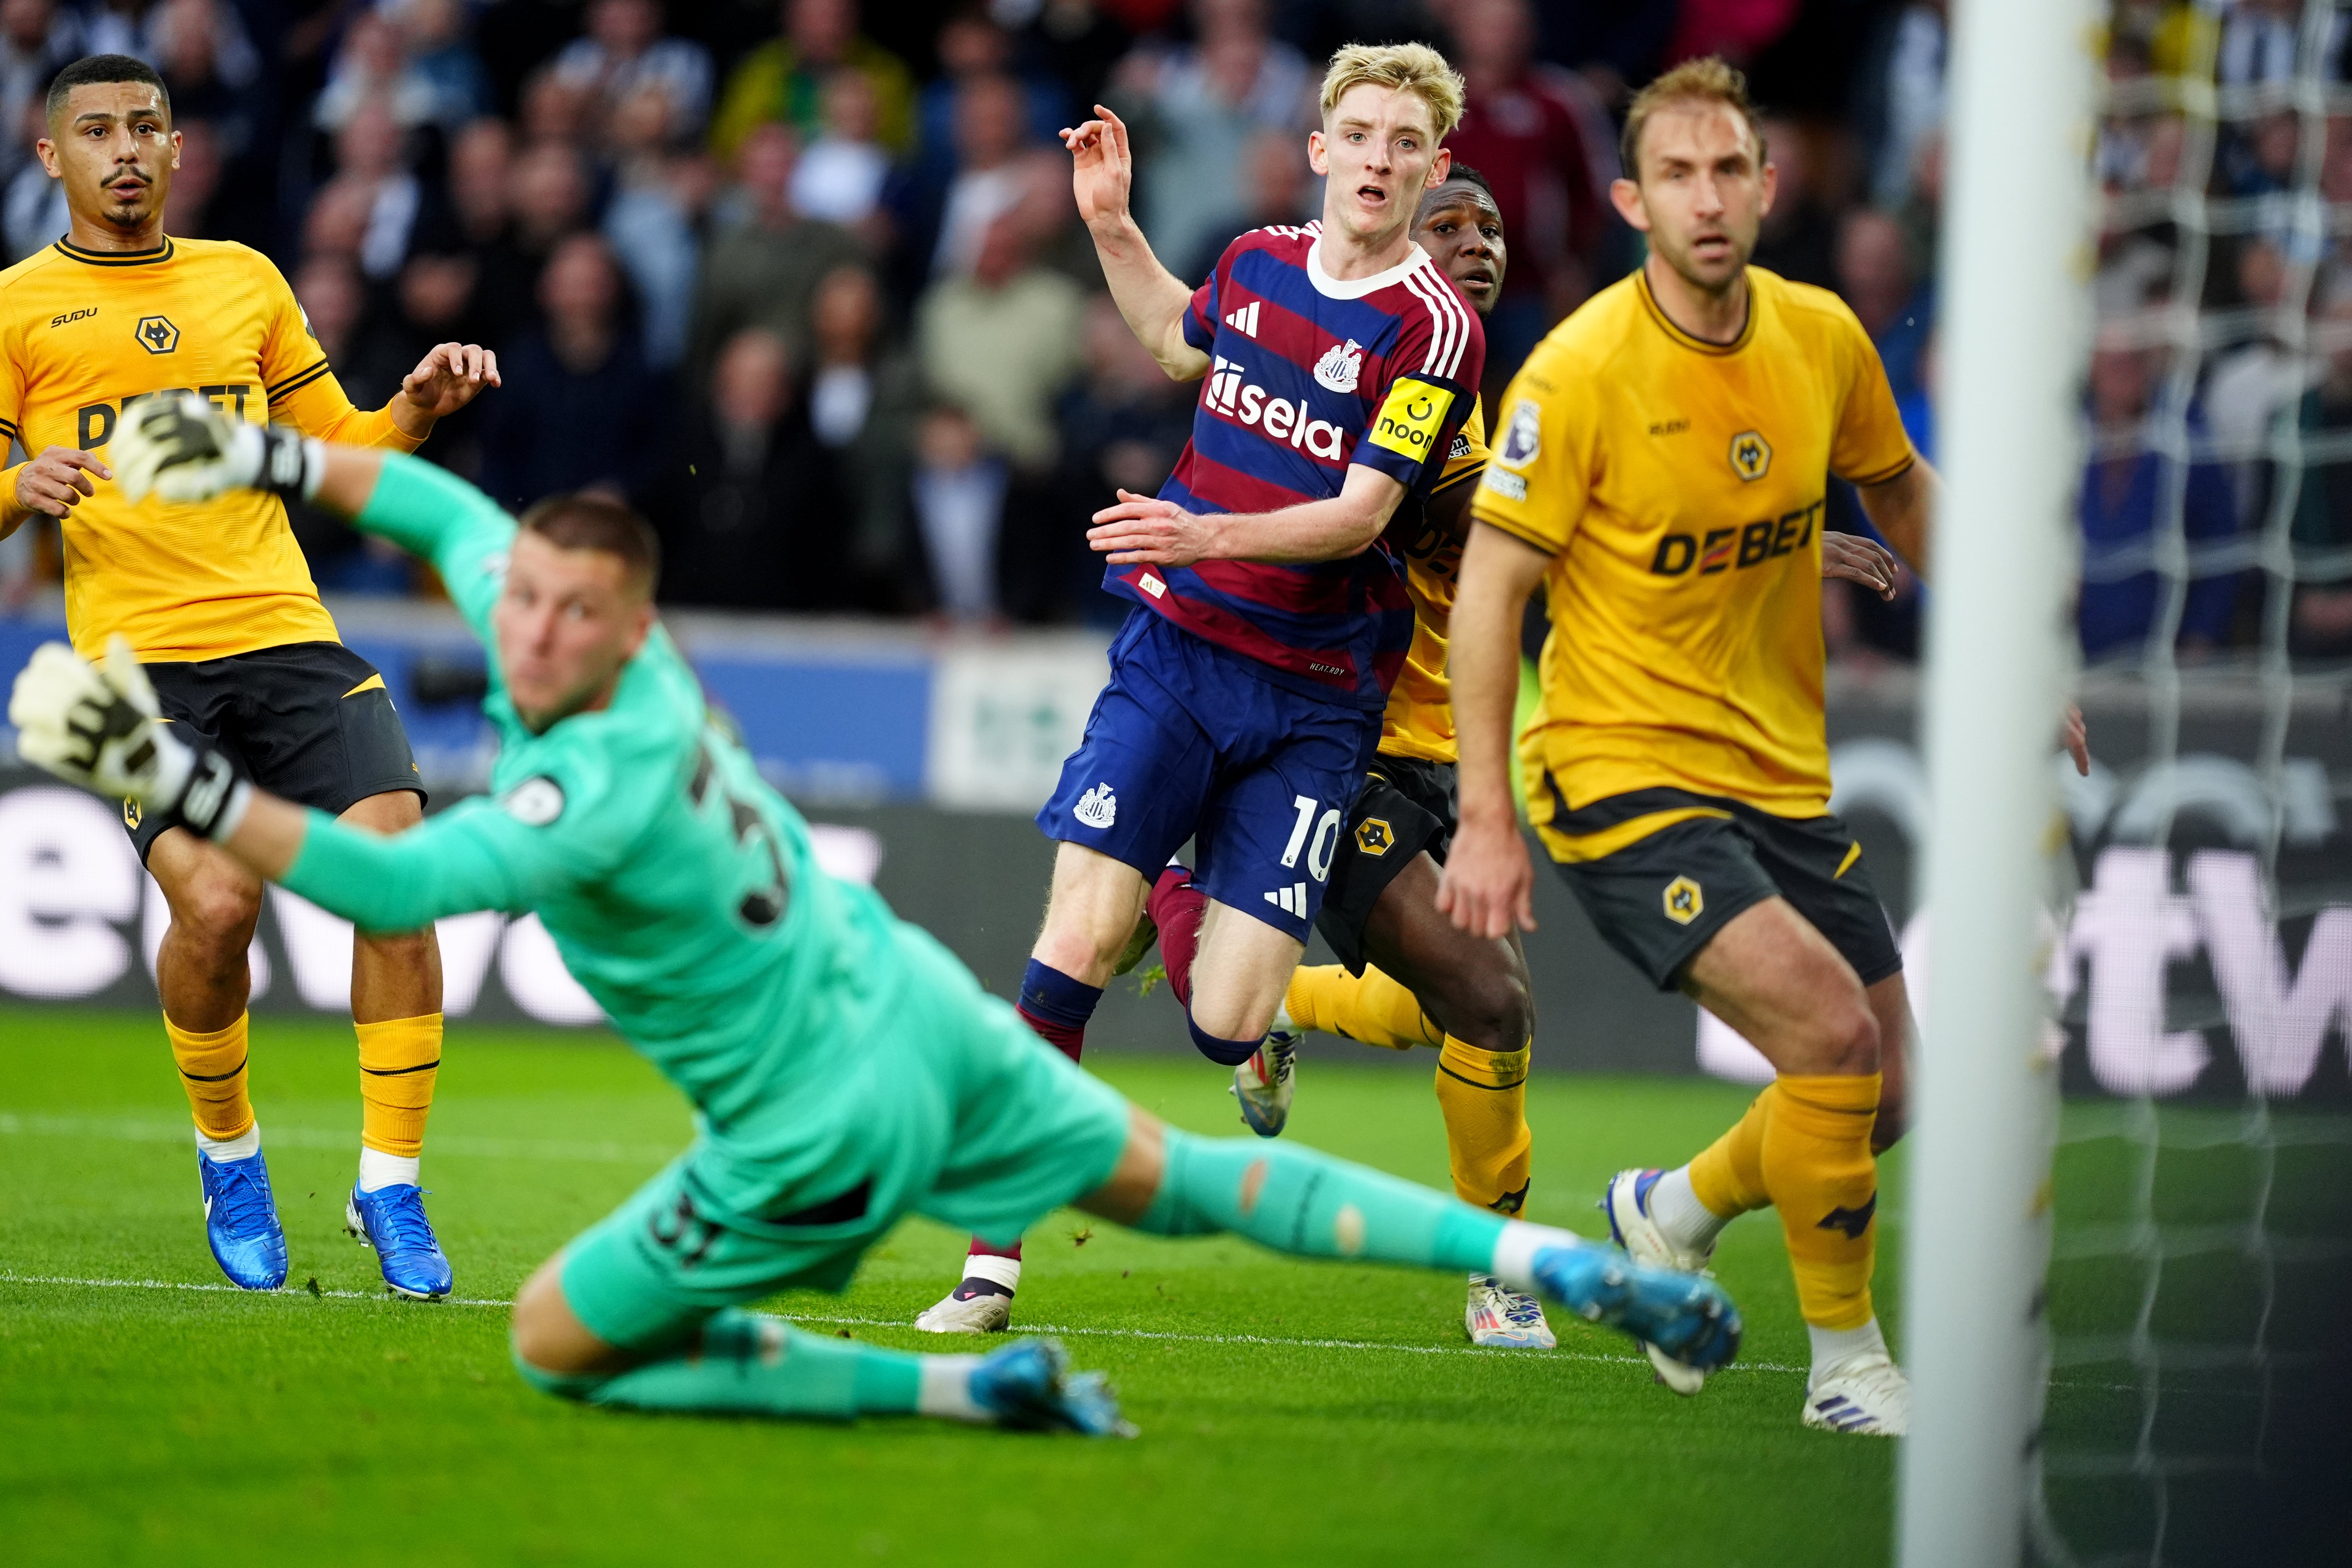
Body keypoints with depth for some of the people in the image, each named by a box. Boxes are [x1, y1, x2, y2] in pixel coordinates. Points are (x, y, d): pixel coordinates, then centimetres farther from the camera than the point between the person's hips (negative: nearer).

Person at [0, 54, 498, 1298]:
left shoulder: (244, 280, 19)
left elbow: (336, 450, 23)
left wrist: (415, 411, 4)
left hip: (286, 636, 3)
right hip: (136, 657, -3)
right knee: (216, 903, -21)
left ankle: (390, 1185, -4)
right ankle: (227, 1151, 8)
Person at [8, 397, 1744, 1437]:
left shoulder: (600, 782, -31)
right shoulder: (594, 647, -7)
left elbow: (393, 887, -44)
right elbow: (450, 507, 12)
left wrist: (188, 786, -48)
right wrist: (267, 454, 7)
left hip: (822, 1133, -8)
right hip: (915, 1008, 8)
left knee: (557, 1347, 7)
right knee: (1179, 1183, 22)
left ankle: (968, 1388, 1)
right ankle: (1573, 1264, 21)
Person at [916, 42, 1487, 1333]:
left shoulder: (1433, 326, -10)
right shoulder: (1256, 262, 6)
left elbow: (1361, 514, -17)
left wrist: (1207, 534, -30)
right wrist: (1109, 224, 21)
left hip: (1312, 703, -3)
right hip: (1173, 650, 3)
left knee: (1225, 1026, -8)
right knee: (1073, 949, -13)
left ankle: (1177, 924, 31)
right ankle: (994, 1259, -3)